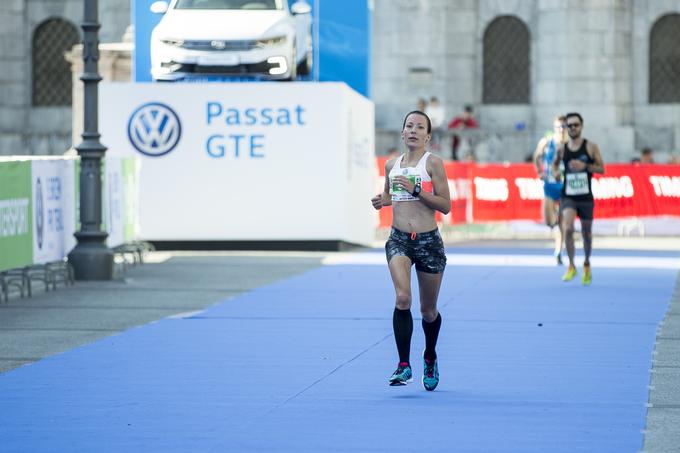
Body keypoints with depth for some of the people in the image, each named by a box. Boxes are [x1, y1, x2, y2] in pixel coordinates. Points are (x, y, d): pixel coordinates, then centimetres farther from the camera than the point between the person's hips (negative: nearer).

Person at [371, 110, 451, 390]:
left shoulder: (432, 163, -5)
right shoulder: (391, 165, 8)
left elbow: (446, 205, -10)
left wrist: (415, 189, -19)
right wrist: (381, 201, 4)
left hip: (428, 241, -2)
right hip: (399, 240, 2)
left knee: (428, 310, 12)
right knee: (402, 298, -23)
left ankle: (430, 358, 39)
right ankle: (404, 365, -21)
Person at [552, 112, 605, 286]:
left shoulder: (591, 147, -2)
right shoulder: (562, 149, 2)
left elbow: (601, 168, -1)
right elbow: (555, 163, 21)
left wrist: (585, 166, -18)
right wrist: (555, 172, -2)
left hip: (586, 197, 0)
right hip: (567, 196, 0)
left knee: (586, 233, 11)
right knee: (568, 228, -22)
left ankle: (587, 264, 37)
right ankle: (571, 266, -9)